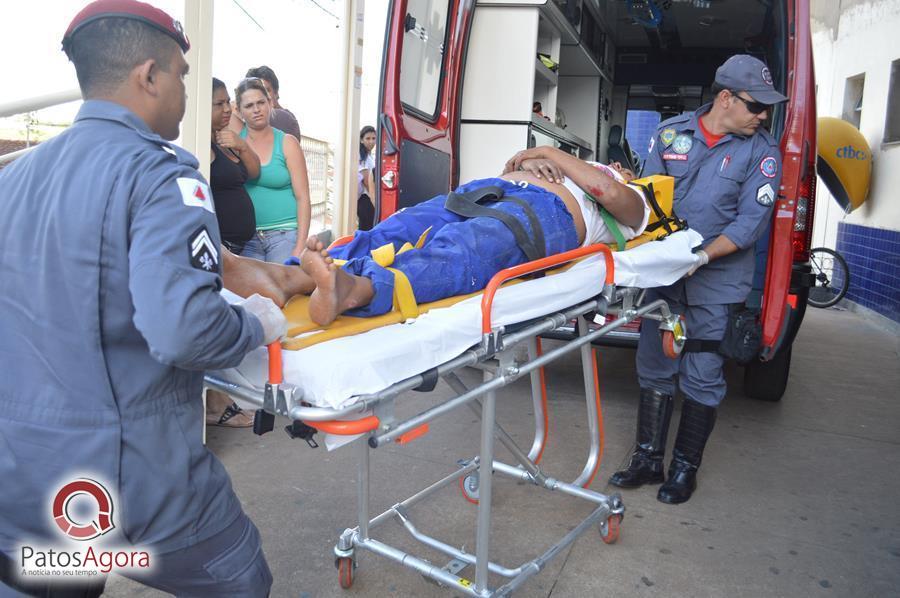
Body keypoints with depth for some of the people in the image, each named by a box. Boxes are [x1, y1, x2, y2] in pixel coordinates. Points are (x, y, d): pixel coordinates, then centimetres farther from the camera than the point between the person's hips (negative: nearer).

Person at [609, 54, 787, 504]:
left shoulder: (762, 151, -4)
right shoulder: (670, 132, 3)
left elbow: (750, 223, -10)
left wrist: (701, 256, -22)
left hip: (717, 283, -2)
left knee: (702, 379, 3)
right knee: (654, 369, 9)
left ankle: (685, 469, 20)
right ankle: (648, 459, 24)